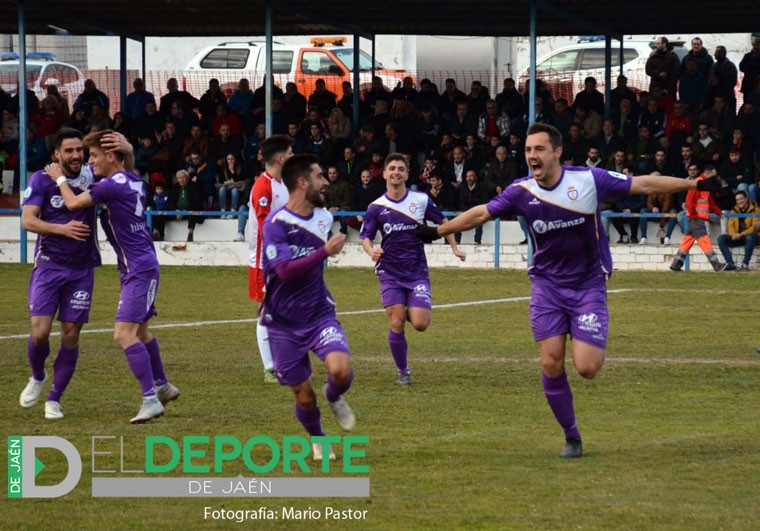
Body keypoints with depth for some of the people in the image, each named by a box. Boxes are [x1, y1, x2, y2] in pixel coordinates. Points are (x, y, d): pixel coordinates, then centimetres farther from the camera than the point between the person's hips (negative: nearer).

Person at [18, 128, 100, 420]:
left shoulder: (91, 176, -1)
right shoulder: (42, 179, -7)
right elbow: (27, 220, -15)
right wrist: (62, 228, -31)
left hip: (82, 269, 2)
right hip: (48, 266, -2)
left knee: (71, 335, 0)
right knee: (39, 332, -10)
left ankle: (54, 399, 14)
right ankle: (37, 377, 22)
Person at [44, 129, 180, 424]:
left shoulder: (112, 186, -18)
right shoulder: (133, 180, 7)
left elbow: (73, 203, -8)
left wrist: (59, 178, 8)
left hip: (139, 269, -10)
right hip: (143, 265, 10)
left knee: (124, 333, -17)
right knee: (140, 331, 24)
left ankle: (151, 399, -21)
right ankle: (162, 386, 39)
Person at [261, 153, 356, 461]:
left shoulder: (323, 218, 5)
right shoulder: (276, 223, -16)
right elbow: (286, 270, -27)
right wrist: (325, 252, -30)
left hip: (319, 314, 4)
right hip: (284, 323, -3)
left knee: (340, 369, -24)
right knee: (304, 395, 2)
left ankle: (334, 398, 12)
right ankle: (317, 440, 33)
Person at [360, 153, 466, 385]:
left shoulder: (421, 200, 0)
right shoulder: (377, 207, 0)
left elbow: (442, 222, 14)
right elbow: (365, 236, 3)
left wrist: (455, 247, 9)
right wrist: (371, 251, -19)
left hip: (417, 271, 0)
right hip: (390, 272, 0)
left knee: (420, 324, -11)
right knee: (396, 324, -9)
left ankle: (411, 311, 26)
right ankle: (403, 372, 8)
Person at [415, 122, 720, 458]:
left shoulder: (589, 180, -14)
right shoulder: (521, 192, -6)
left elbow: (644, 185, -8)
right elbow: (481, 214, 9)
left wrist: (696, 185, -9)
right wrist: (437, 231, 16)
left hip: (588, 285, -2)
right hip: (547, 285, 2)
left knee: (586, 368, -14)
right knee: (552, 365, -5)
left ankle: (594, 348, 24)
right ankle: (572, 438, 12)